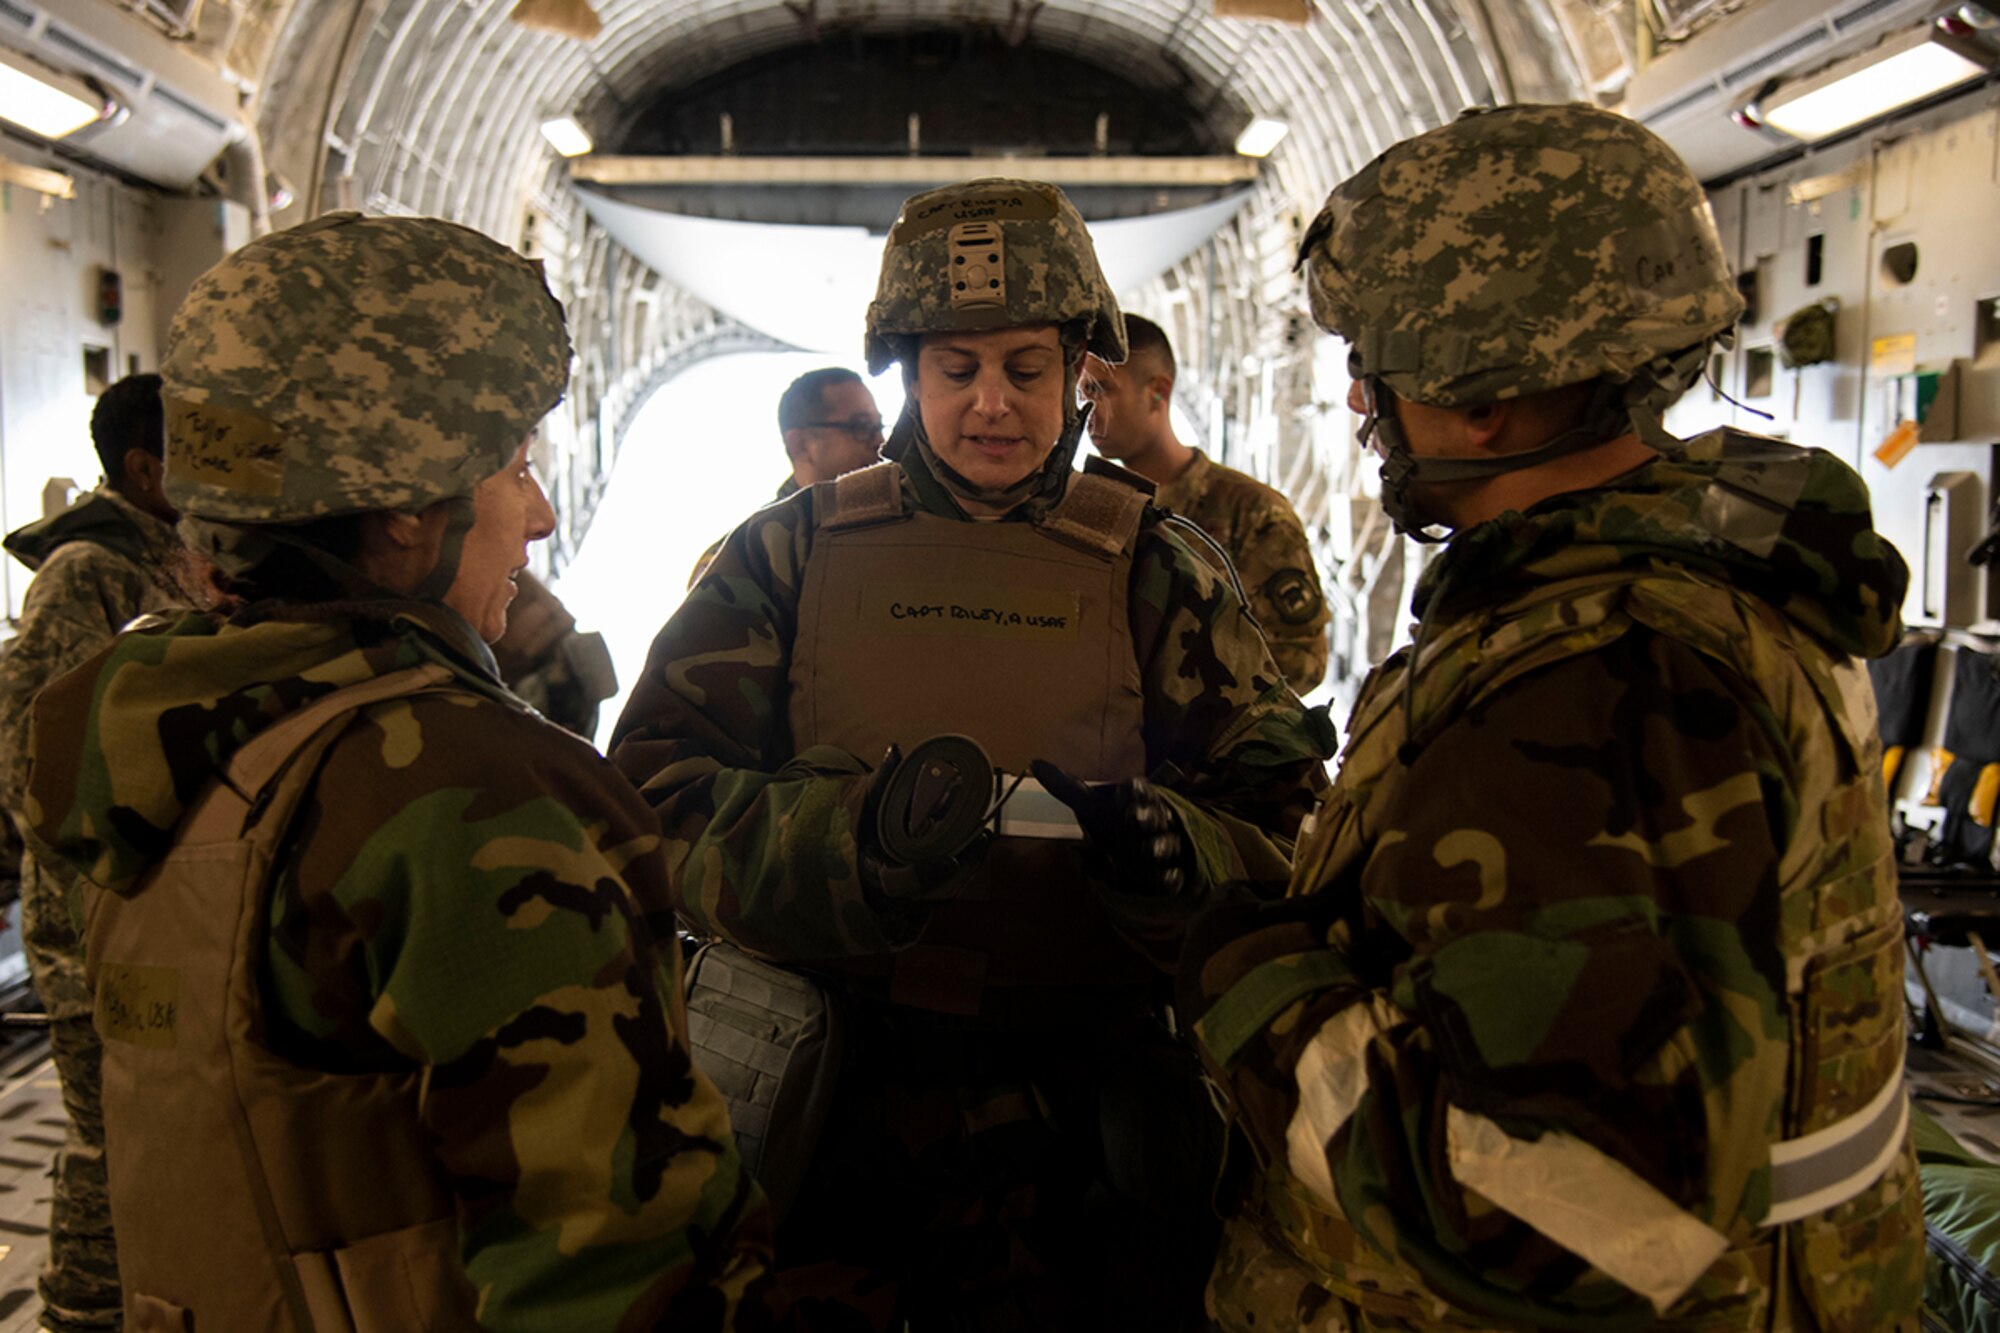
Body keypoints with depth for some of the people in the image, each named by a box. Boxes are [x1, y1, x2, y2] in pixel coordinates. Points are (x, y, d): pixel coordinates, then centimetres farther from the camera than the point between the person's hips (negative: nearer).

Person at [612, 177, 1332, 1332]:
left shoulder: (1151, 571, 2)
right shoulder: (792, 553, 2)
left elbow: (1290, 817, -1)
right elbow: (658, 790, -7)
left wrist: (1175, 849, -23)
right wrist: (857, 834, -26)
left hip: (1069, 1136, 0)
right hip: (820, 1106, 1)